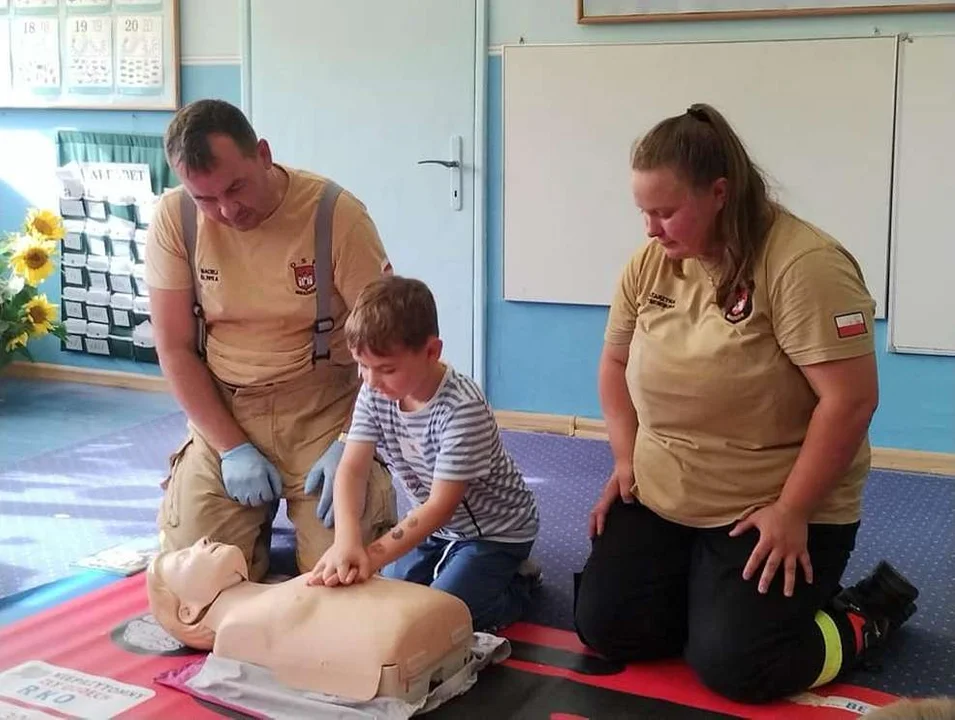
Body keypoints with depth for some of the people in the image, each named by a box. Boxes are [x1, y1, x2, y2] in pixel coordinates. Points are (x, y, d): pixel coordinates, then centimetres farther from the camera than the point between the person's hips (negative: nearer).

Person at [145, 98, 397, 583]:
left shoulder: (336, 214, -17)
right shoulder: (174, 218, -10)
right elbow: (175, 348, -5)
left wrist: (350, 444, -19)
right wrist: (232, 448, -12)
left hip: (324, 409, -2)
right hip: (222, 410, 2)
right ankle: (259, 513, 26)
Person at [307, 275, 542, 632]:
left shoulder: (463, 407, -32)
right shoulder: (374, 394, -13)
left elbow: (442, 505, -32)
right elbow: (351, 470, -22)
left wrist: (372, 556, -42)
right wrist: (347, 542, -42)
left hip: (495, 532, -7)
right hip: (434, 525, 7)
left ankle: (518, 582, 8)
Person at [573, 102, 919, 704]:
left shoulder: (805, 265, -21)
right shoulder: (650, 263, 0)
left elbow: (850, 399, -23)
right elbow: (617, 362, 14)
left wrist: (791, 512, -21)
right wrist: (626, 460, 4)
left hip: (770, 511, -6)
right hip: (658, 500, 6)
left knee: (729, 664, -16)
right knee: (603, 626, -2)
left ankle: (868, 617, 11)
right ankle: (715, 594, 25)